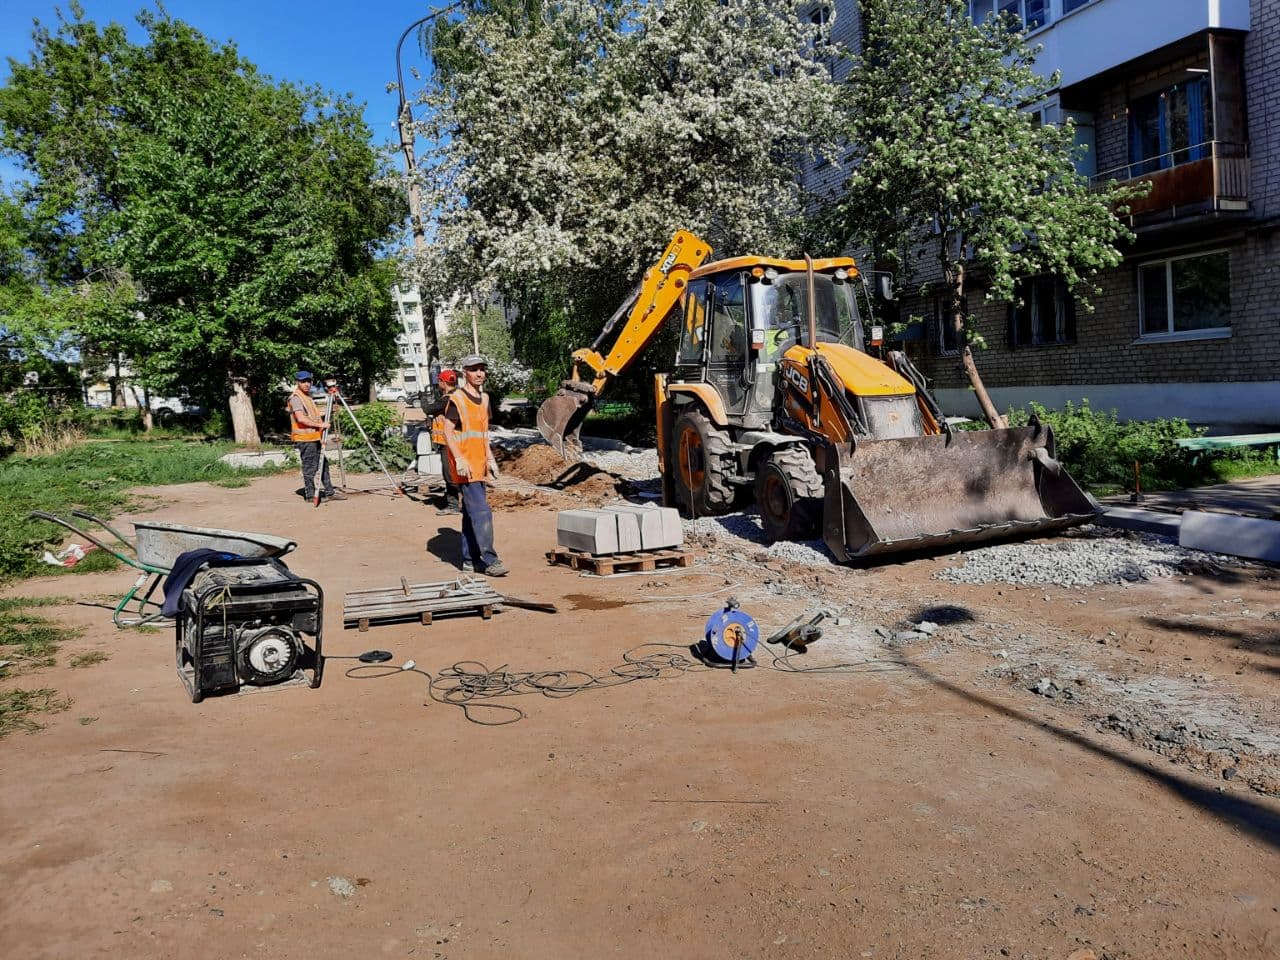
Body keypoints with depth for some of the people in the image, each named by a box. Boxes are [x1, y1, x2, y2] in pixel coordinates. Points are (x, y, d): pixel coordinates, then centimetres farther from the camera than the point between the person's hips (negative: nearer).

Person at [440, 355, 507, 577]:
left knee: (471, 513, 12)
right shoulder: (456, 400, -10)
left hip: (479, 465, 8)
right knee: (481, 512, -13)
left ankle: (470, 560, 19)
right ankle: (489, 561, -10)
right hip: (465, 466, -8)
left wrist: (490, 458, 19)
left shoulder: (484, 399, 15)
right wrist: (459, 460, -21)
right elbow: (448, 433, -13)